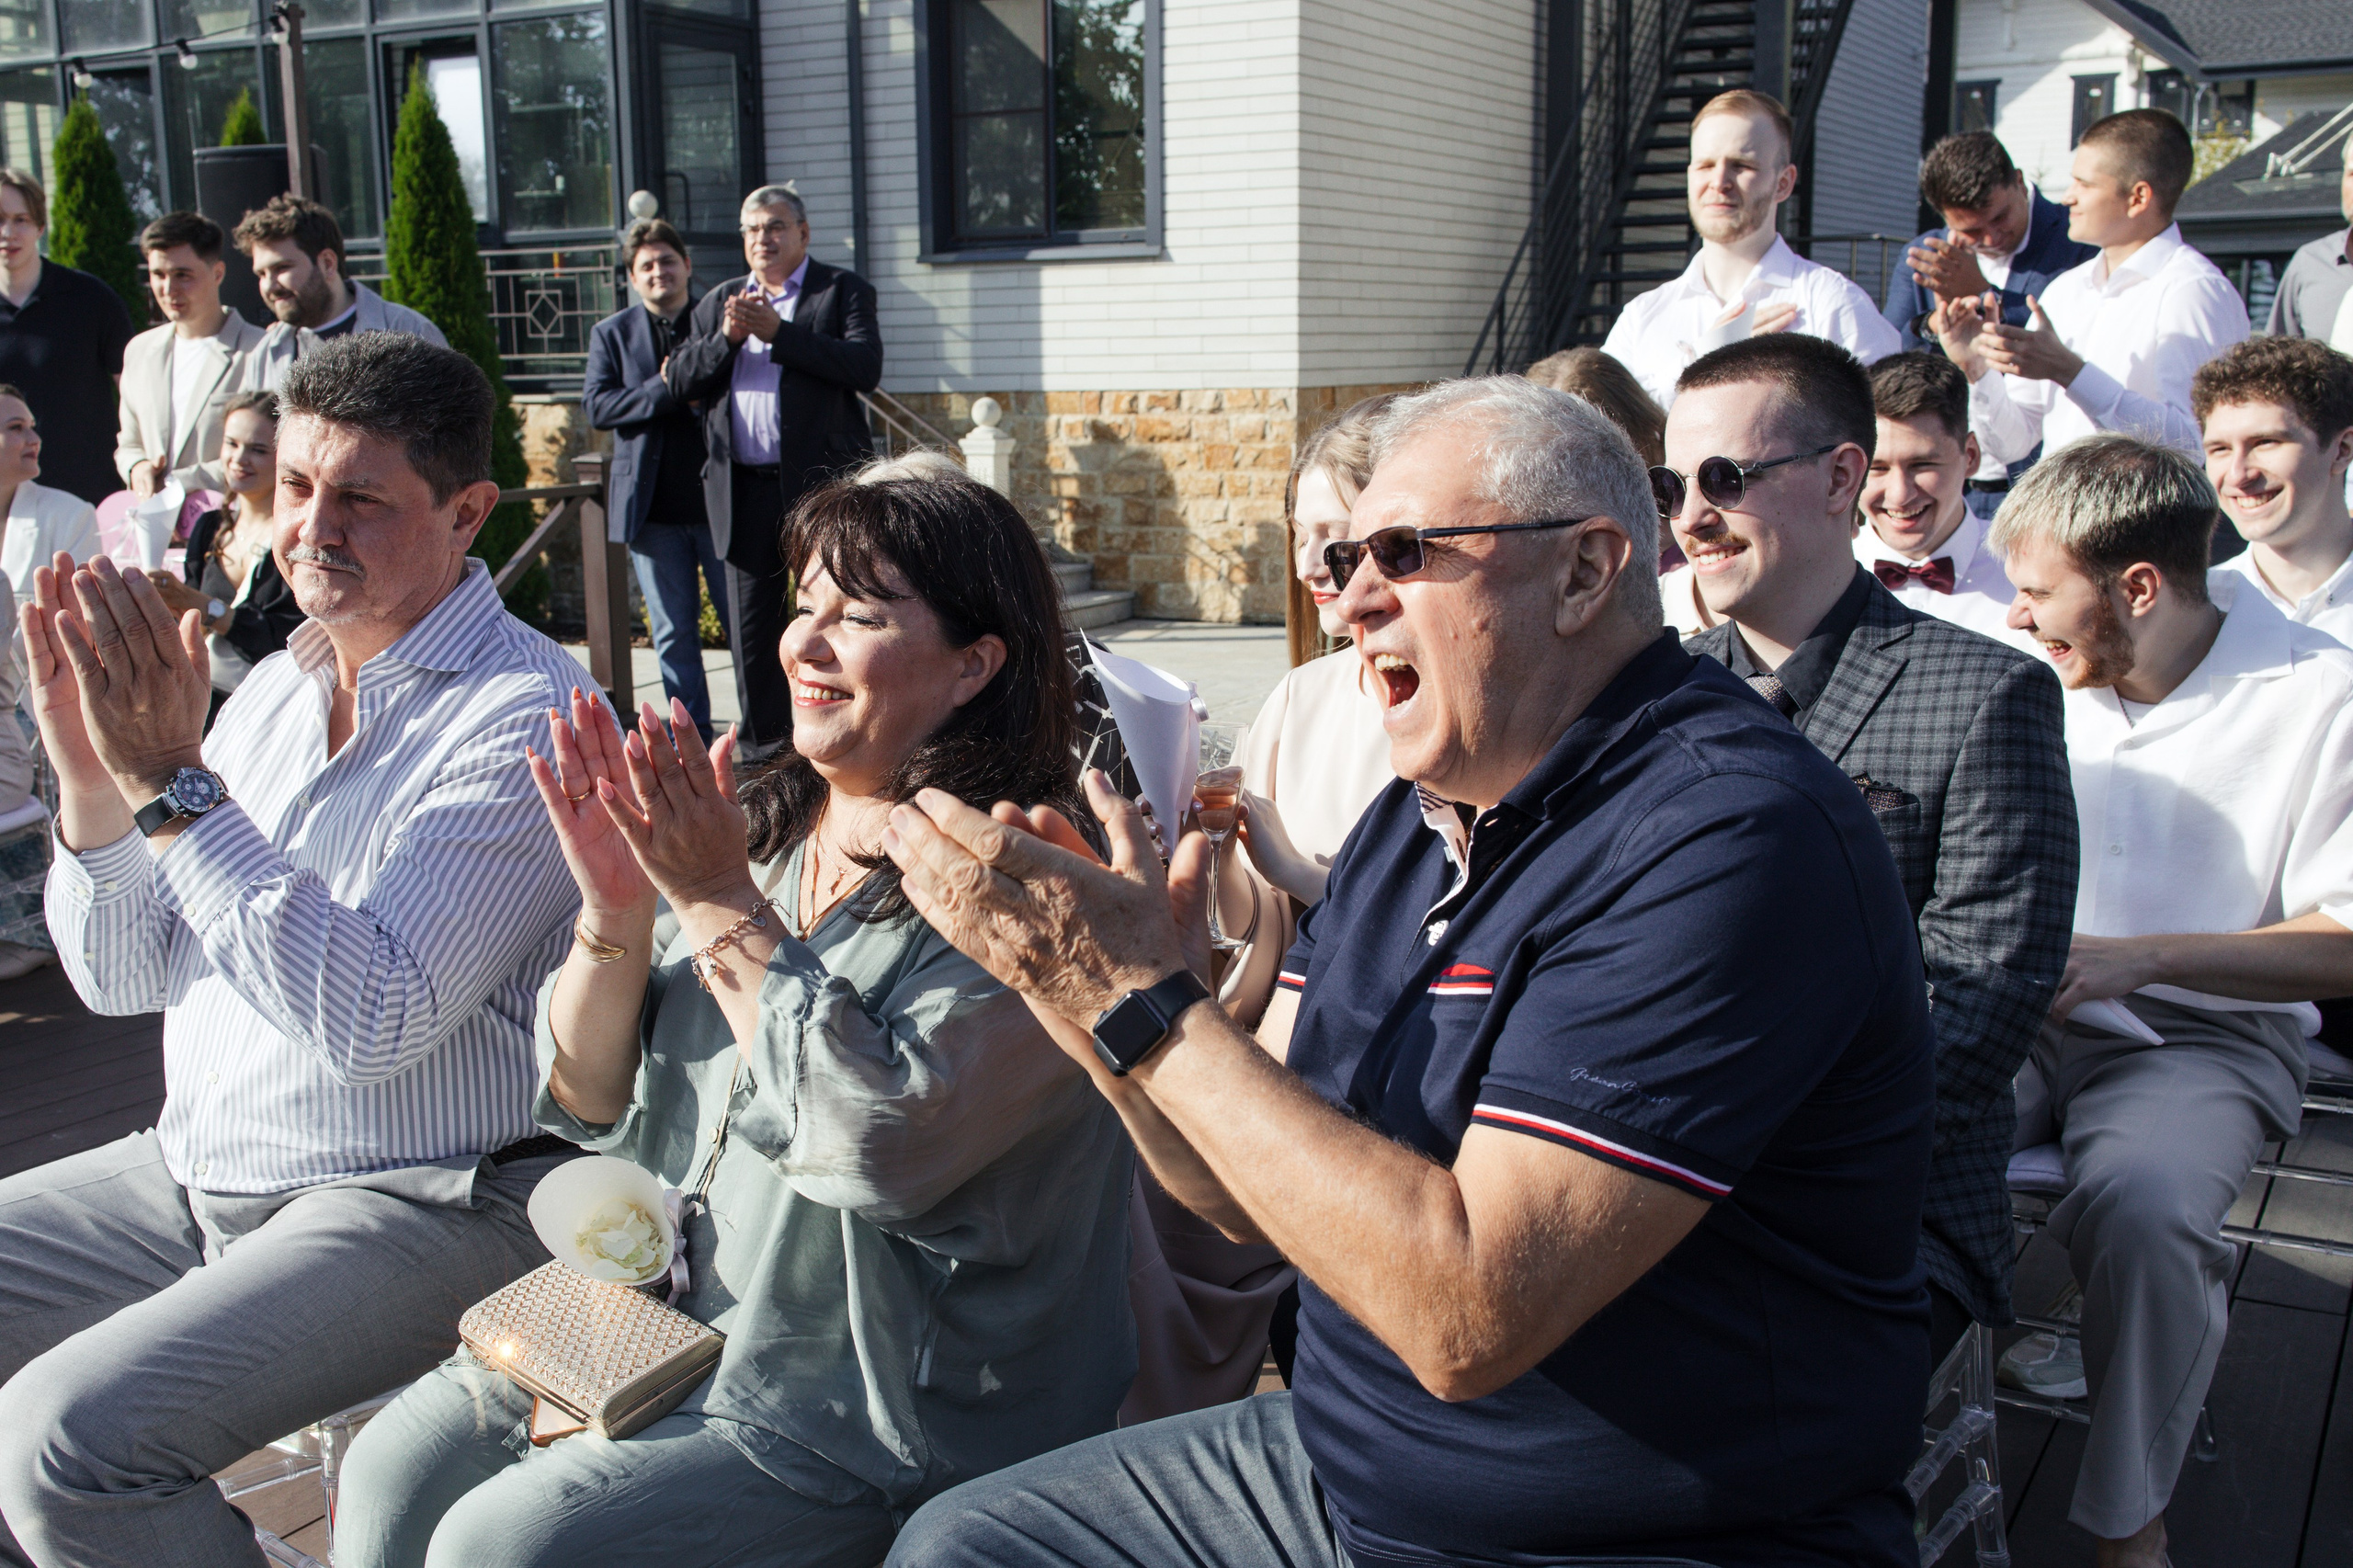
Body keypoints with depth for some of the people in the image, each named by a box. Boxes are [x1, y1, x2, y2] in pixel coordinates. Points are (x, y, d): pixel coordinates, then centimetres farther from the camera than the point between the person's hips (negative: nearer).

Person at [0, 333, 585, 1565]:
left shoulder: (525, 715, -17)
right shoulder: (273, 686, 8)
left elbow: (372, 1020, -26)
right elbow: (121, 980, 9)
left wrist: (172, 780, -25)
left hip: (418, 1201, -8)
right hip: (191, 1173, 8)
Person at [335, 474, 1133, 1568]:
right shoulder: (771, 830, 4)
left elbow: (883, 1148, -30)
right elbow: (594, 1104, 7)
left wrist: (719, 904, -22)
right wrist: (615, 911, -13)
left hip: (868, 1416, -7)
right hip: (672, 1320, 7)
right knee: (394, 1470, -3)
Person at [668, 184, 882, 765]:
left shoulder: (844, 291, 4)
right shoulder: (719, 301, 19)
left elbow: (865, 367, -13)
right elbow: (681, 379, 11)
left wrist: (776, 332, -16)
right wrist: (727, 338, -7)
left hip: (822, 481, -4)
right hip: (743, 491, 5)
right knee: (752, 625, 8)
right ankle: (763, 752, 18)